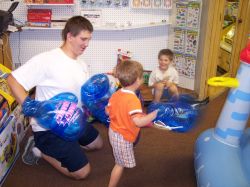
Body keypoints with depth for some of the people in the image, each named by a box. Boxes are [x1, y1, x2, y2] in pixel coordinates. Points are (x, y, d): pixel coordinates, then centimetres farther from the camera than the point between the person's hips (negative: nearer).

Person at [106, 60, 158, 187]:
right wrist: (155, 114, -32)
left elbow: (108, 111, 9)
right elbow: (138, 121, -39)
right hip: (123, 137, -9)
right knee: (121, 164, 7)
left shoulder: (116, 94, -4)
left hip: (114, 132, 9)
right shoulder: (133, 100, -30)